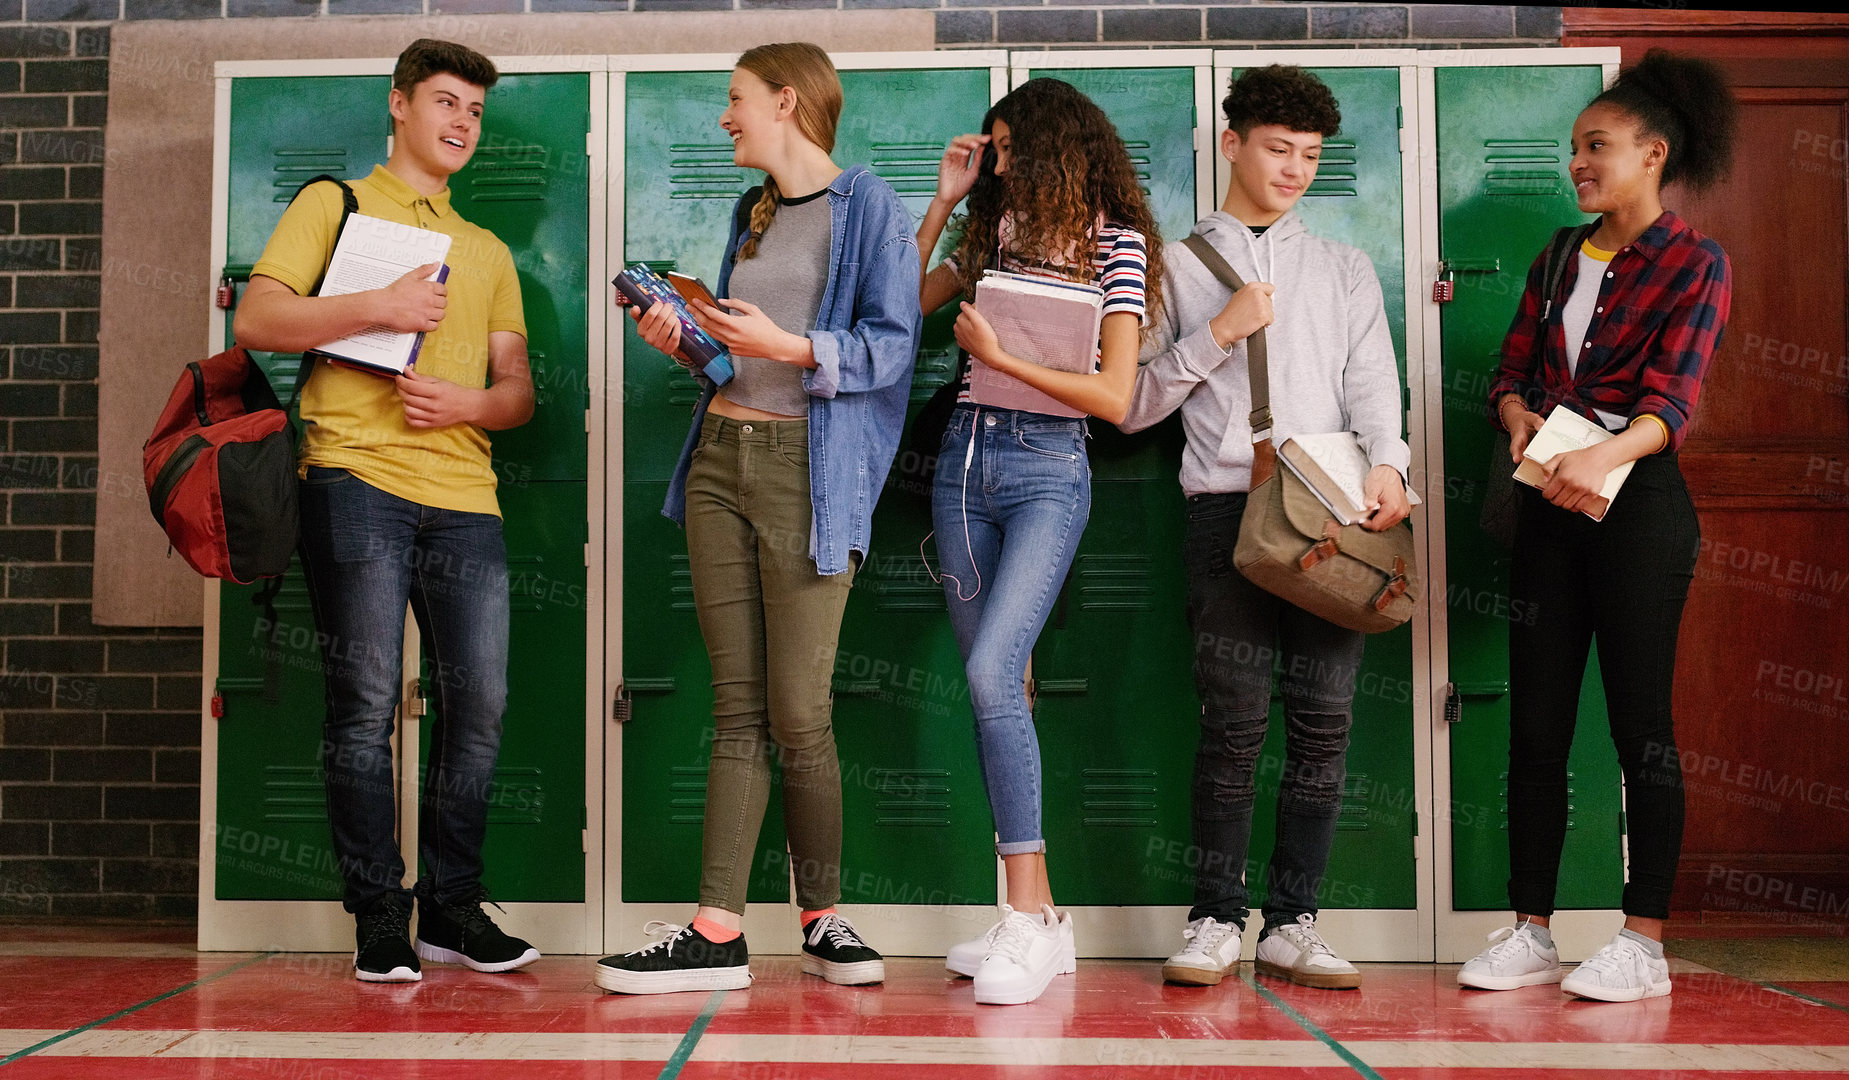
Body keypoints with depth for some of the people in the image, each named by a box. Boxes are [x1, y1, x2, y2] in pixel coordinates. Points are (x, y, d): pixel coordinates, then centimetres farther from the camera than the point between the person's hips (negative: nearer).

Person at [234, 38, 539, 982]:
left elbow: (518, 390, 19)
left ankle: (452, 906, 11)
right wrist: (377, 307, -11)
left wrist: (467, 402, -3)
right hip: (356, 479, -4)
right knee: (366, 703, -6)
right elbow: (257, 319, 1)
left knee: (480, 705, -2)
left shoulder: (489, 252, 26)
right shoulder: (336, 205, 14)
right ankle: (379, 917, 4)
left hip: (464, 494, 4)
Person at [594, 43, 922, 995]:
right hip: (721, 457, 7)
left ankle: (823, 919, 11)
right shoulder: (752, 213, 22)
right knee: (737, 708, 4)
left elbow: (892, 344, -9)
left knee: (798, 714, -6)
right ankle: (718, 931, 3)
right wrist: (687, 341, 6)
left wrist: (790, 348, -20)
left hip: (809, 469, -7)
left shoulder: (868, 206, -1)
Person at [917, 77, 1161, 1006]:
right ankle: (1038, 919, 11)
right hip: (964, 459, 6)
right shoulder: (999, 229, 16)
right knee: (997, 688, 4)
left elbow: (1114, 397, -8)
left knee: (991, 673, -22)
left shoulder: (1116, 241, 0)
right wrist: (943, 201, 14)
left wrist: (1001, 357, -13)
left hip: (1046, 468, -6)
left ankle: (1028, 922, -14)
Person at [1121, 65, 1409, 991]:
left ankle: (1292, 924, 6)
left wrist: (1385, 461, -11)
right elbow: (1133, 406, 9)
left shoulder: (1345, 271, 23)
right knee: (1235, 719, -7)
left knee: (1323, 720, -2)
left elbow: (1371, 381, 8)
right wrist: (1216, 333, -2)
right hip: (1226, 504, -2)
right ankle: (1215, 921, 3)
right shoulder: (1178, 268, 16)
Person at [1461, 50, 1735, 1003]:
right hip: (1549, 505, 6)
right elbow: (1512, 369, 11)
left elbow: (1672, 399, -13)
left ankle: (1644, 944, 6)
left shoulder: (1694, 265, -1)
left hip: (1636, 502, -5)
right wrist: (1520, 418, -13)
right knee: (1536, 720, 5)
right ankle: (1530, 933, 12)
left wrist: (1602, 456, -32)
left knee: (1639, 720, -2)